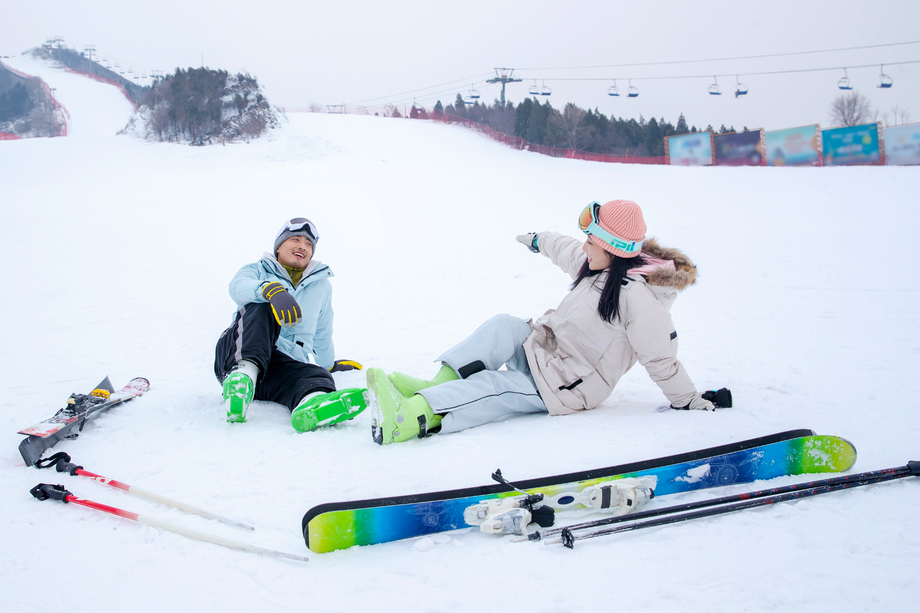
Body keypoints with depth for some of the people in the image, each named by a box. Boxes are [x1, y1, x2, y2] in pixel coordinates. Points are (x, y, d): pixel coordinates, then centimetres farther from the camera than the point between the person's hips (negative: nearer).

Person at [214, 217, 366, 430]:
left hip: (289, 364, 2)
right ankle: (243, 374, -54)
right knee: (263, 309, -30)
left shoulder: (320, 285, 27)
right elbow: (239, 287, -11)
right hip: (237, 355, -1)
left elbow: (321, 335, 41)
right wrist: (271, 289, -33)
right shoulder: (257, 271, 16)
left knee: (319, 376, -34)